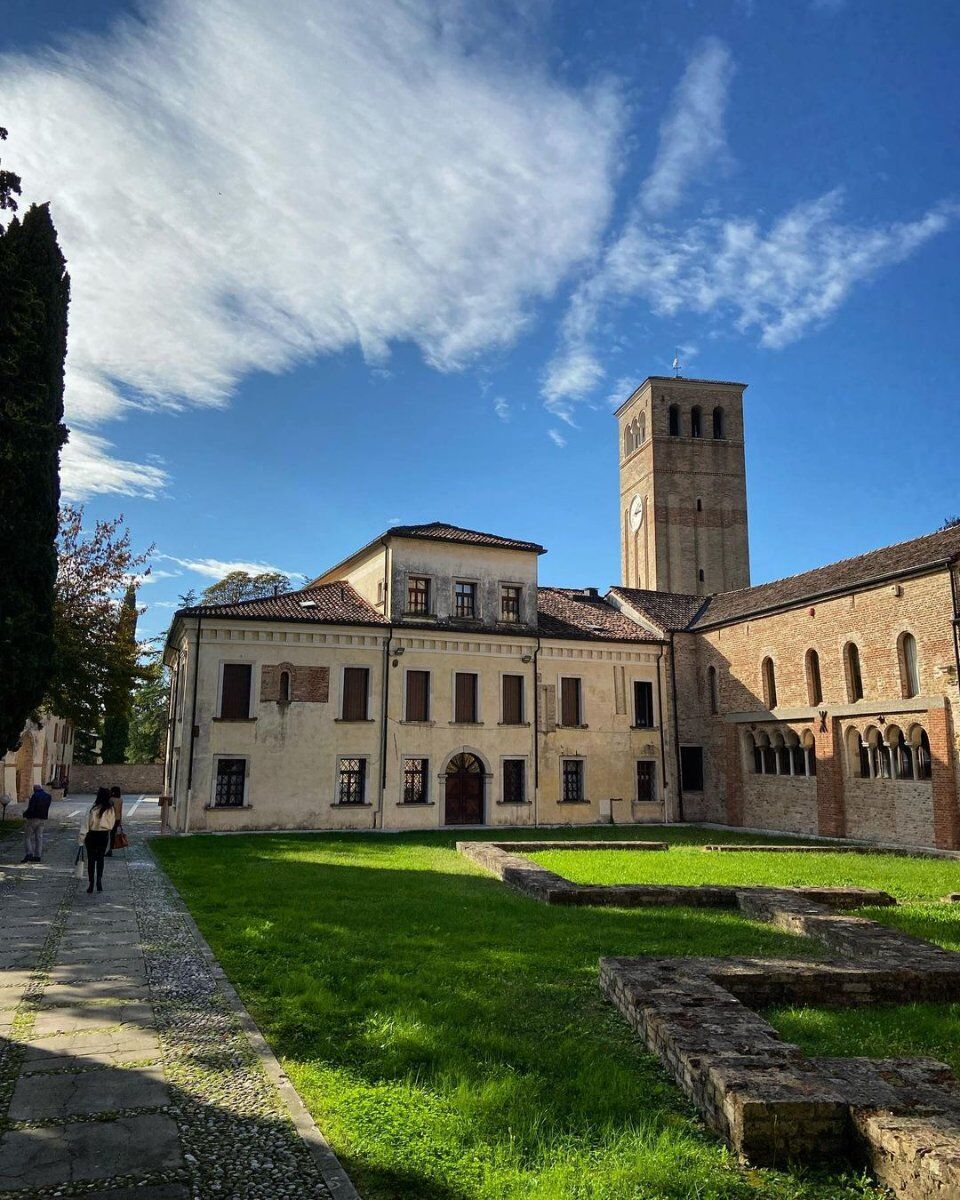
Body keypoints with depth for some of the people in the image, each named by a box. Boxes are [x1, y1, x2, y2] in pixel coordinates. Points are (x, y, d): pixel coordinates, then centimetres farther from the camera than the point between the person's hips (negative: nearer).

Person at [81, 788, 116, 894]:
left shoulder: (94, 809, -15)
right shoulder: (111, 810, -6)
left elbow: (86, 823, -13)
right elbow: (112, 824, 2)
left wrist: (82, 836, -8)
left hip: (93, 835, -3)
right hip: (104, 836, 3)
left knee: (91, 860, 7)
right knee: (100, 859, 17)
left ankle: (91, 884, 7)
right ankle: (99, 881, 9)